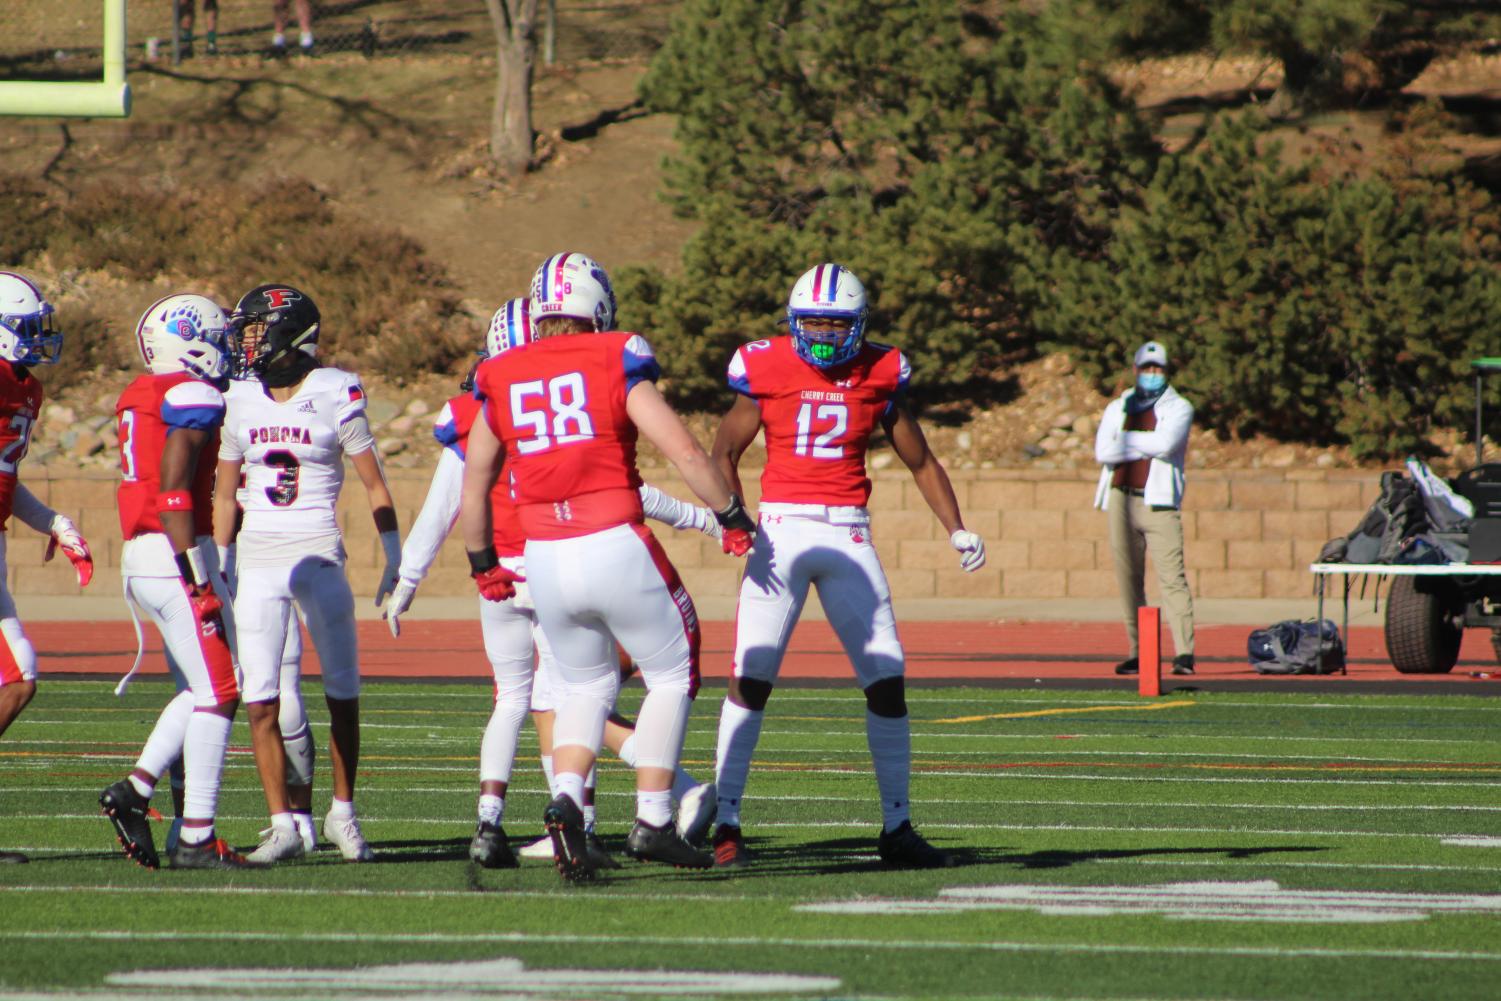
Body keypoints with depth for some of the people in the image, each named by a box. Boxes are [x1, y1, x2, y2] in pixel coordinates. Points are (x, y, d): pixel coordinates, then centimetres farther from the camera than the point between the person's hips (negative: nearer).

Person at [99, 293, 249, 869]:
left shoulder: (140, 397, 17)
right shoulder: (194, 397, -11)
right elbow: (175, 487, -19)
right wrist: (198, 577, -20)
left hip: (139, 557, 9)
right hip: (176, 557, -9)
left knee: (203, 689, 17)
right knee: (217, 692, -5)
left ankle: (135, 789, 8)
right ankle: (195, 839, -7)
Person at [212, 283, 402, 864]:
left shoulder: (334, 396, -6)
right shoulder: (241, 400, 6)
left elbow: (375, 486, -2)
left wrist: (395, 561, -5)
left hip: (319, 560, -3)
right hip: (258, 564, 3)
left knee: (343, 695, 3)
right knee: (261, 704, -3)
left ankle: (343, 812, 18)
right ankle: (282, 826, 2)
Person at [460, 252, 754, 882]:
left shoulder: (500, 381, 9)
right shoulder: (615, 363, -2)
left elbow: (474, 488, 16)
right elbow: (683, 451, -8)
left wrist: (482, 564, 29)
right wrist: (732, 518, 5)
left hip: (545, 562, 4)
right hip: (616, 546, -4)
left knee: (585, 686, 21)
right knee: (671, 676, 14)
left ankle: (567, 801, -4)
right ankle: (653, 822, 8)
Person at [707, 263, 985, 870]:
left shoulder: (879, 375, 5)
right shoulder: (766, 369, -1)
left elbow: (921, 461, 13)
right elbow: (724, 452, 6)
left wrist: (956, 529, 2)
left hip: (848, 534, 2)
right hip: (782, 528, -2)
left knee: (887, 678, 0)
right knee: (751, 677, -7)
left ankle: (897, 829, 9)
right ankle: (727, 825, -2)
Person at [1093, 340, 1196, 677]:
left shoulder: (1179, 408, 7)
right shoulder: (1117, 408, 18)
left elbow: (1166, 443, -12)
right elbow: (1103, 453, 1)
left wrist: (1126, 440, 0)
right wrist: (1147, 445, -5)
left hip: (1159, 503, -4)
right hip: (1121, 499, 4)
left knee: (1172, 577, -14)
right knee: (1129, 581, 4)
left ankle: (1184, 653, -21)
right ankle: (1138, 652, 8)